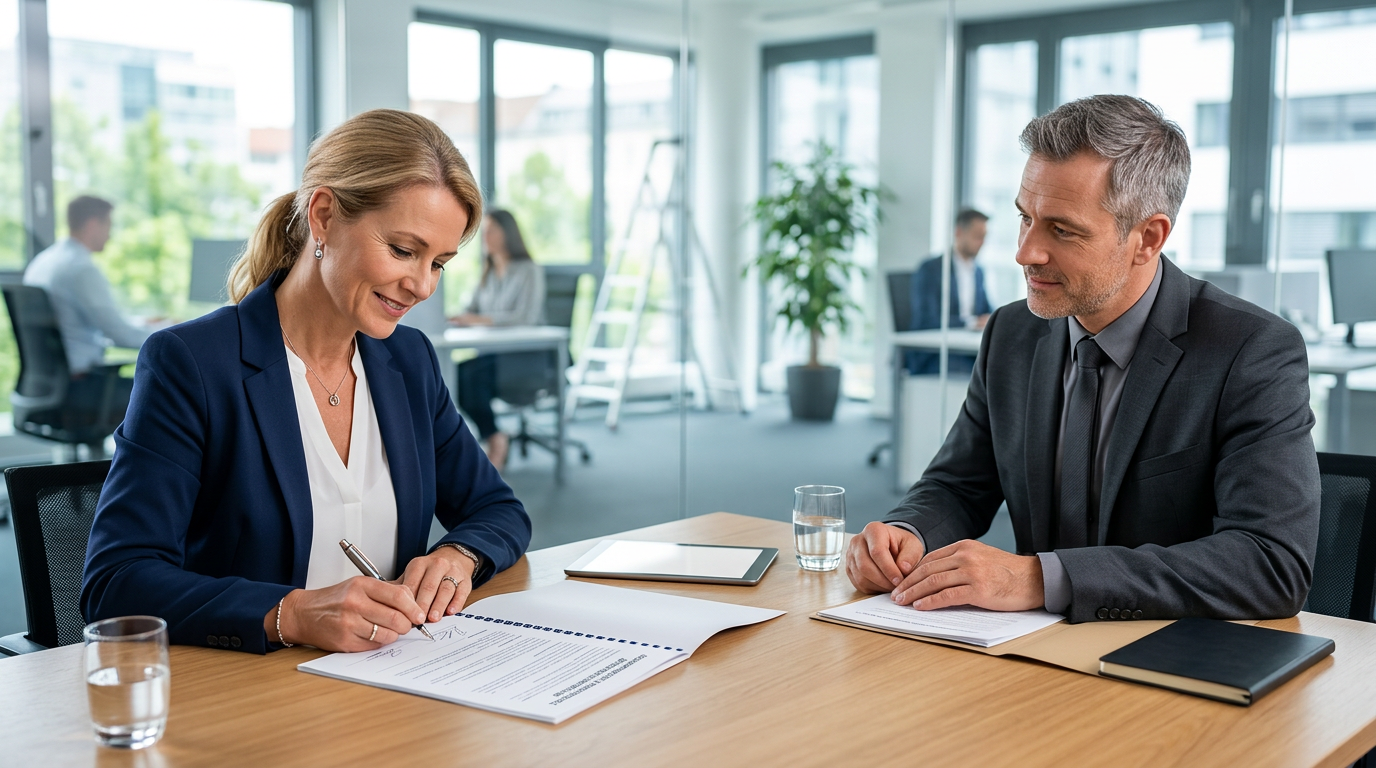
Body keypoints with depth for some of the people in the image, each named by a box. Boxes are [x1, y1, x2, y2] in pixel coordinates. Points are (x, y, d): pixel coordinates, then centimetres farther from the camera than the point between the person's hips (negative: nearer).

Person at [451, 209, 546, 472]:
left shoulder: (529, 271, -5)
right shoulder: (488, 273, 17)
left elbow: (527, 317, -18)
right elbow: (472, 312, 12)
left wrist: (482, 319, -28)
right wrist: (457, 318, -12)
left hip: (524, 354, -6)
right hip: (490, 352, 6)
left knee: (469, 372, -32)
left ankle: (495, 441, -19)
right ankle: (496, 439, -15)